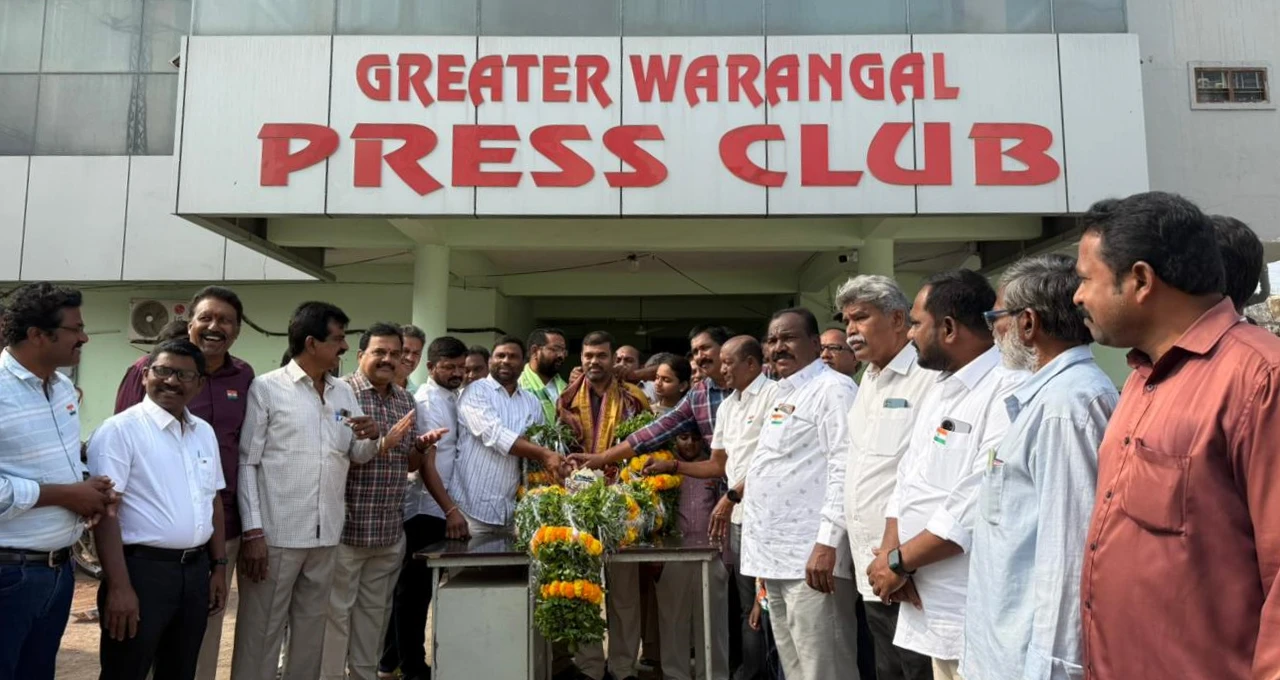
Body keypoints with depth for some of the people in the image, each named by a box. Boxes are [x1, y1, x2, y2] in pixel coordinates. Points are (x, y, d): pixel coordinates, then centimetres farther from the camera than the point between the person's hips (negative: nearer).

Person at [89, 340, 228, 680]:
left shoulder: (205, 432, 12)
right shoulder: (120, 429, -9)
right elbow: (105, 510, -14)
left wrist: (219, 567, 14)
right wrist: (119, 585, -19)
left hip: (196, 570, 6)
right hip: (142, 568, -6)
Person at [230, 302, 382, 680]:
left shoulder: (344, 393, 10)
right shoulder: (267, 389, -5)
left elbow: (358, 457, 16)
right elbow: (245, 463, -7)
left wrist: (371, 437, -7)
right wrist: (252, 531, -12)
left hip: (326, 536, 5)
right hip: (275, 534, -5)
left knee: (311, 630, 15)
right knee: (261, 633, 6)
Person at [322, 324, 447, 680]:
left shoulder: (407, 401, 11)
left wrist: (421, 446, -5)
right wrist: (381, 444, -24)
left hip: (390, 530, 6)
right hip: (345, 527, -6)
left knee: (375, 611, 16)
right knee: (336, 612, 5)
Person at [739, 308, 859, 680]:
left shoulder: (834, 389, -9)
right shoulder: (781, 394, 19)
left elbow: (845, 469, -18)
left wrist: (827, 542, -23)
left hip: (811, 557, -9)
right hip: (775, 555, 9)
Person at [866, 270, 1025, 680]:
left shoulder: (1008, 390, -18)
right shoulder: (939, 391, 14)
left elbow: (979, 503, -24)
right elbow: (907, 479, 13)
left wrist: (898, 561, -15)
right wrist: (891, 549, -4)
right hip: (931, 604, 8)